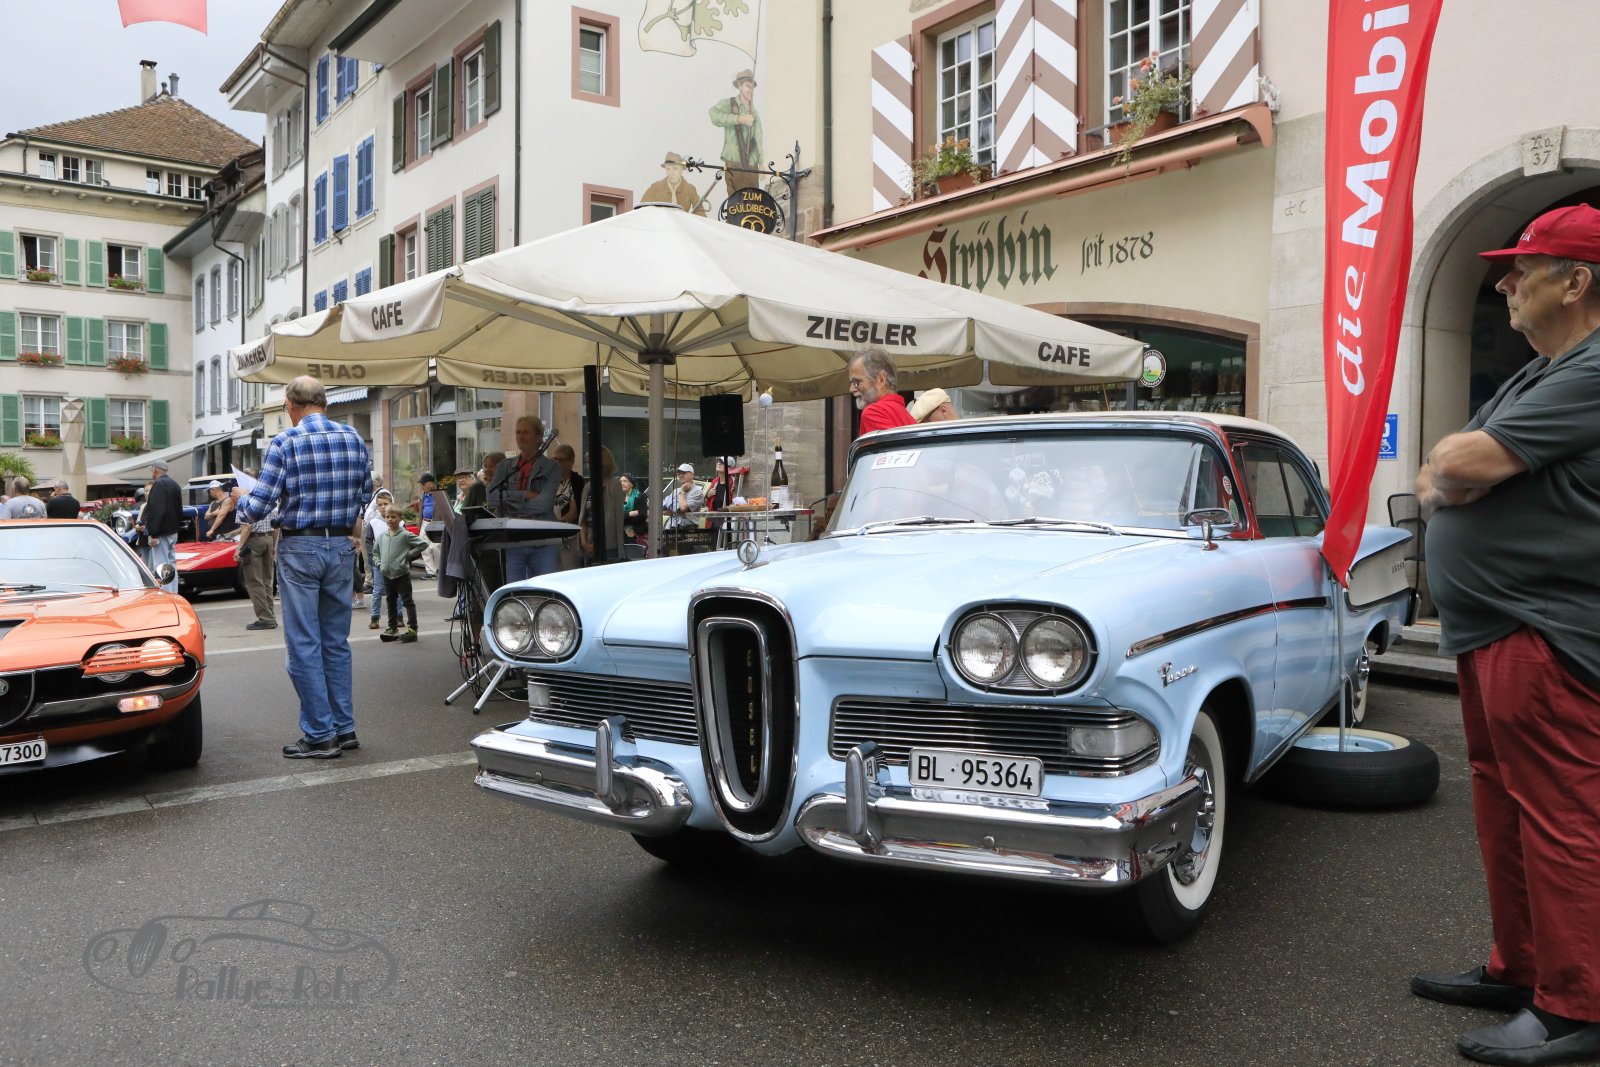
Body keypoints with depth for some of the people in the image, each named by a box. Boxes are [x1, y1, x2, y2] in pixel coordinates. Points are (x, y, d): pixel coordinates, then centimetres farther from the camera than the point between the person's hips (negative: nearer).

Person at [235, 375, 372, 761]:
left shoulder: (284, 443, -10)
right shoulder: (353, 438, 4)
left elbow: (260, 505, -11)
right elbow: (366, 494, 12)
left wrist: (239, 503, 10)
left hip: (300, 549, -5)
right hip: (342, 546, 5)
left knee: (304, 644, 1)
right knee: (337, 642, 13)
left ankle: (319, 735, 3)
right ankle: (344, 728, 16)